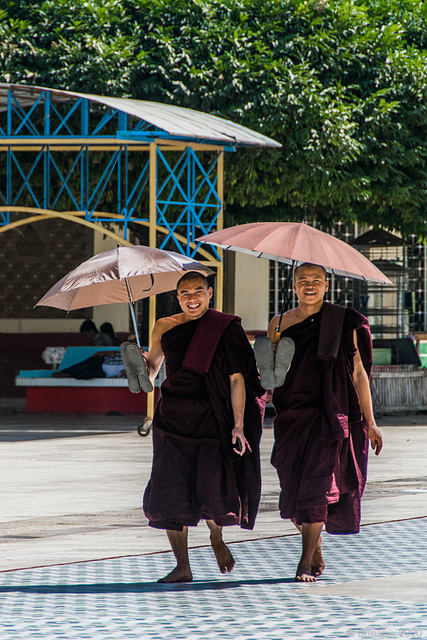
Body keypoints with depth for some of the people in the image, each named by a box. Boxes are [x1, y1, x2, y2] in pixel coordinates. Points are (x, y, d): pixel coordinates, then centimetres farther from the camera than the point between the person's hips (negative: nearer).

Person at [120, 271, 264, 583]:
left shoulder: (226, 329, 0)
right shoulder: (165, 328, 9)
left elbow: (237, 379, -2)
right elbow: (150, 371, 20)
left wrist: (238, 425, -10)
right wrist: (139, 362, -5)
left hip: (211, 420, -3)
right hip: (173, 419, 3)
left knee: (215, 492, -12)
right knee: (171, 493, -4)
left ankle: (217, 538, 23)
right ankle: (182, 566, 8)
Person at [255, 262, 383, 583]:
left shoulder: (345, 322, 0)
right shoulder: (279, 324, 8)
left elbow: (359, 373, 2)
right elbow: (270, 374, 16)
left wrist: (369, 422, 0)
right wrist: (268, 373, -8)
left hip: (331, 415, -3)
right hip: (292, 415, 3)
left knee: (317, 485, -13)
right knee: (294, 489, 4)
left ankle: (306, 562, -7)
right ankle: (316, 550, 27)